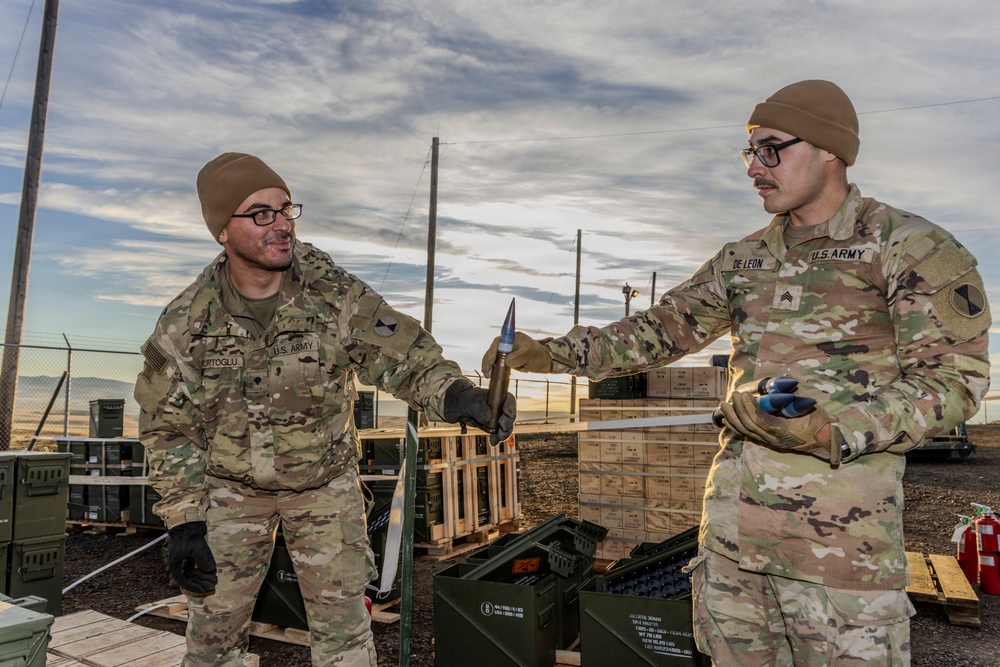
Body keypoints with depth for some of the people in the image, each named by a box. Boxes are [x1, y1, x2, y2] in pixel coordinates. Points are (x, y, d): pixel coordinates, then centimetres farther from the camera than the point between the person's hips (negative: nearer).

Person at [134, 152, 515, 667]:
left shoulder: (335, 293, -17)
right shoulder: (184, 324, -14)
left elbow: (401, 353, -22)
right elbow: (170, 429, -6)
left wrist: (454, 393, -42)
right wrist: (184, 521, -9)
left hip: (326, 482, 0)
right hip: (231, 488, 1)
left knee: (343, 624, 6)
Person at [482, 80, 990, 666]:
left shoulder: (911, 247, -3)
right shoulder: (744, 258, 14)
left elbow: (955, 377, -7)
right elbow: (663, 329, 14)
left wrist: (833, 430, -23)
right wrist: (554, 353, 4)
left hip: (840, 528, -5)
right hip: (732, 509, 5)